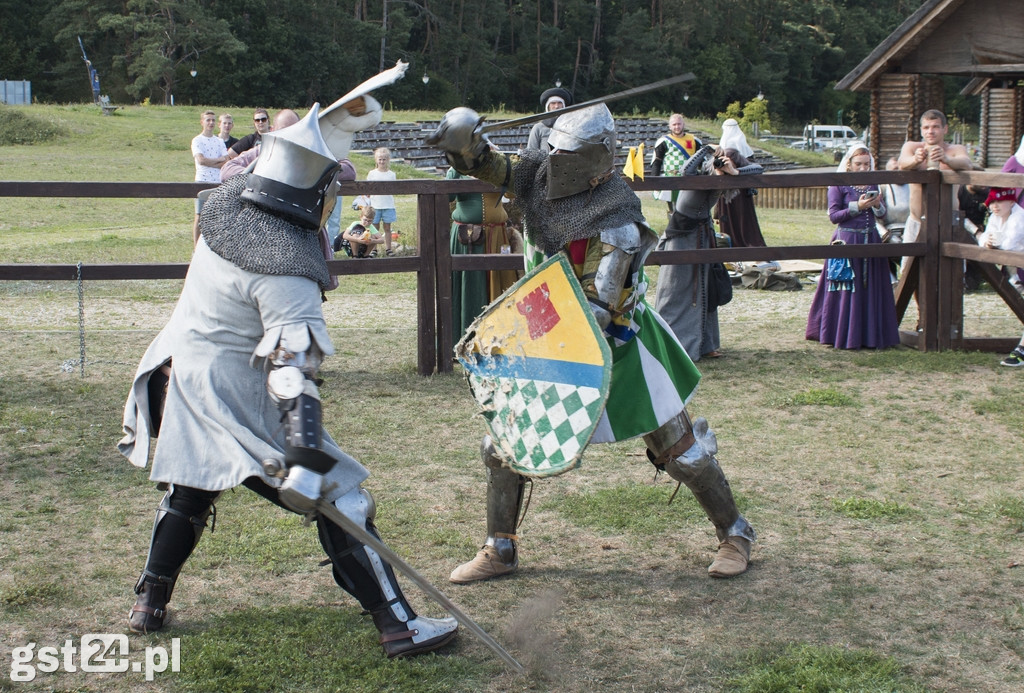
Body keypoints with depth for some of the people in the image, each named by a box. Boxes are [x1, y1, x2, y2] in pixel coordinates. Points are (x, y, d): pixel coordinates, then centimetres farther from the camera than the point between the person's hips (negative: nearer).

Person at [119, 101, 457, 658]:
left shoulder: (225, 202, 0)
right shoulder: (286, 273, -22)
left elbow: (283, 155, 22)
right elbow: (293, 369, -29)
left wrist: (339, 116, 31)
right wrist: (304, 459, -33)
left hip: (179, 377, 9)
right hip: (235, 399, -8)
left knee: (189, 489, 30)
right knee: (340, 498, -3)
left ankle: (149, 605, 37)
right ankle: (398, 625, -2)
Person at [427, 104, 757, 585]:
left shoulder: (617, 220, -26)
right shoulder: (540, 174, -7)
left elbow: (597, 309, -29)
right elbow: (485, 165, -7)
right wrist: (462, 136, -30)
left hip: (615, 342, -6)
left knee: (676, 445, 3)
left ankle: (734, 533, 21)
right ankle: (500, 550, 17)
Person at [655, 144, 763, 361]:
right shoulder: (697, 177, -19)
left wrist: (735, 172, -27)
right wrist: (708, 148, -38)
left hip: (703, 238, 4)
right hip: (680, 238, -4)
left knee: (702, 291, 9)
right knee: (675, 292, -2)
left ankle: (703, 345, 18)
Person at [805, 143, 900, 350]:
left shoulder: (872, 184, 11)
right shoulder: (838, 185, -5)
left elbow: (882, 213, 13)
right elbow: (833, 216, -10)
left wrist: (877, 205, -10)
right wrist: (857, 206, -19)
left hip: (871, 240, 5)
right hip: (847, 241, -5)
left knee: (871, 288, 6)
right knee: (847, 290, -3)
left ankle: (869, 334, 13)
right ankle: (845, 335, 5)